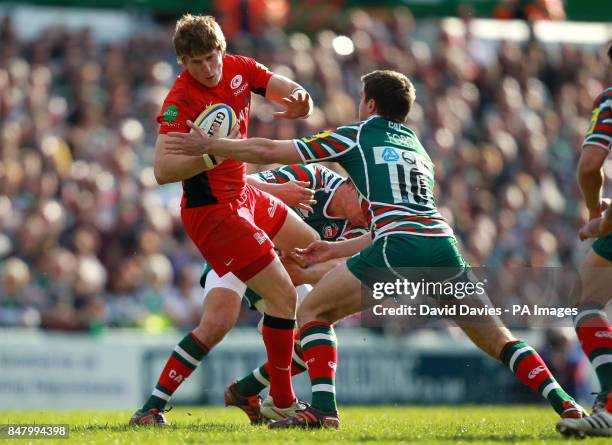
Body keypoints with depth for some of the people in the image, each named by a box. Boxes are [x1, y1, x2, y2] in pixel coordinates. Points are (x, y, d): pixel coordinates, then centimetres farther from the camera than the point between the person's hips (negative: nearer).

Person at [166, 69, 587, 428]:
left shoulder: (356, 136, 18)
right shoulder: (419, 150, 34)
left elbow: (268, 151, 17)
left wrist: (208, 145, 29)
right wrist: (335, 250, 46)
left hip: (398, 251, -5)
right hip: (444, 248, 5)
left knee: (313, 311, 13)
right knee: (496, 338, 18)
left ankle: (324, 409, -3)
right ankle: (565, 405, 2)